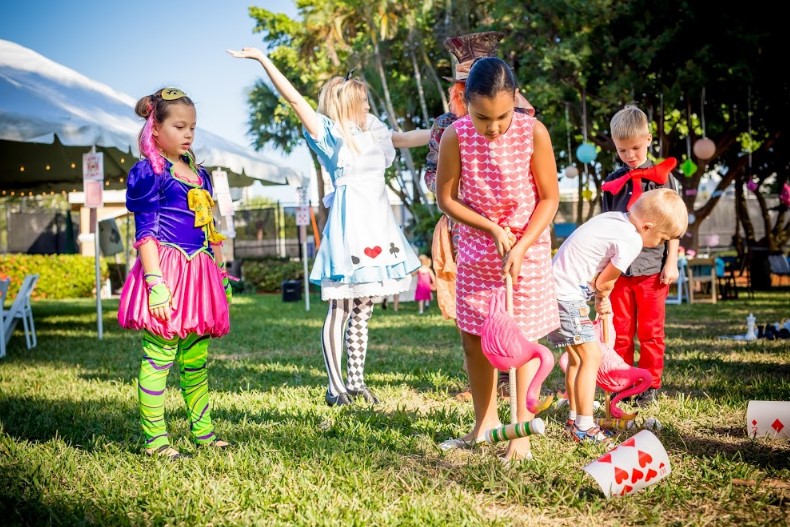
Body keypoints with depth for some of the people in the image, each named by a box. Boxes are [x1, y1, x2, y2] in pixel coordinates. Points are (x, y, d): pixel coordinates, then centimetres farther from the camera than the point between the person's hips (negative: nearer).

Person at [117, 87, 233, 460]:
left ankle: (202, 430, 23)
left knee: (196, 359, 14)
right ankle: (154, 439, 3)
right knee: (158, 358, -4)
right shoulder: (149, 172, -6)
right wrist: (155, 283, -18)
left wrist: (222, 276, 20)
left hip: (198, 274, 8)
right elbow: (146, 234, -11)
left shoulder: (198, 173, 17)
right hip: (166, 271, -8)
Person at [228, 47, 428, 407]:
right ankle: (335, 386, 2)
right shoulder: (329, 133, -3)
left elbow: (406, 138, 32)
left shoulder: (372, 133, 16)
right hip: (348, 225, -7)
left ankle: (356, 381, 18)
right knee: (340, 308, -4)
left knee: (363, 309, 11)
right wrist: (262, 59, -18)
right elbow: (294, 98, -11)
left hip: (376, 225, 7)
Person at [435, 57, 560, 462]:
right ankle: (485, 422, 28)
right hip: (476, 251, 2)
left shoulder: (533, 133, -18)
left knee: (523, 339, 0)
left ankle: (522, 433, 8)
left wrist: (520, 248, -18)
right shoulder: (455, 137, -16)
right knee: (473, 341, 10)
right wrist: (492, 228, -16)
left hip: (528, 250, -2)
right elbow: (446, 198, -6)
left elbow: (549, 198, -10)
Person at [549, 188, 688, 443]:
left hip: (555, 287, 10)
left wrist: (601, 298, 12)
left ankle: (574, 419, 28)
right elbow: (603, 282, -9)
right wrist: (602, 297, 12)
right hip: (568, 295, -10)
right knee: (591, 355, -7)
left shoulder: (614, 219, 9)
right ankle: (584, 427, -2)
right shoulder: (631, 241, -18)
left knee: (577, 357, 18)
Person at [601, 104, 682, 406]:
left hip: (652, 267, -2)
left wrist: (671, 262, -3)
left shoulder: (662, 177, 2)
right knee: (620, 332, 6)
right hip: (618, 267, 2)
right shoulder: (612, 183, 9)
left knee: (651, 332, 4)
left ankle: (650, 386, 12)